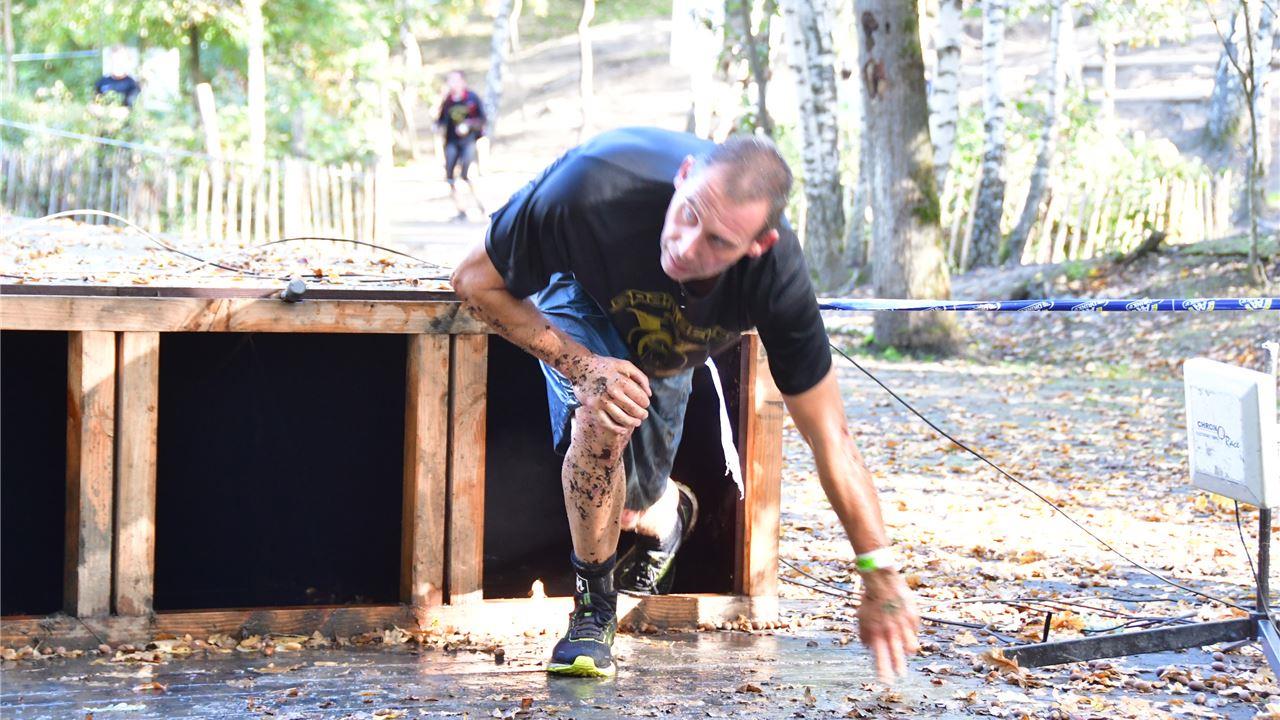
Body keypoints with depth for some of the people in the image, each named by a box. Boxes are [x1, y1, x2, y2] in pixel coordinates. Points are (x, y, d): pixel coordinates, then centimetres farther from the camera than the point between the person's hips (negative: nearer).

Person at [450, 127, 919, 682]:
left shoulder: (776, 277, -39)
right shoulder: (592, 189, -45)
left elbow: (831, 441, -29)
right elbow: (475, 282, -27)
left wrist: (880, 578, -28)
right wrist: (582, 365, -38)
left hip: (669, 342, 2)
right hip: (580, 290, -2)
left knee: (635, 504, 8)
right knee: (602, 418, -32)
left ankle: (666, 513, 50)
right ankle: (593, 610, -6)